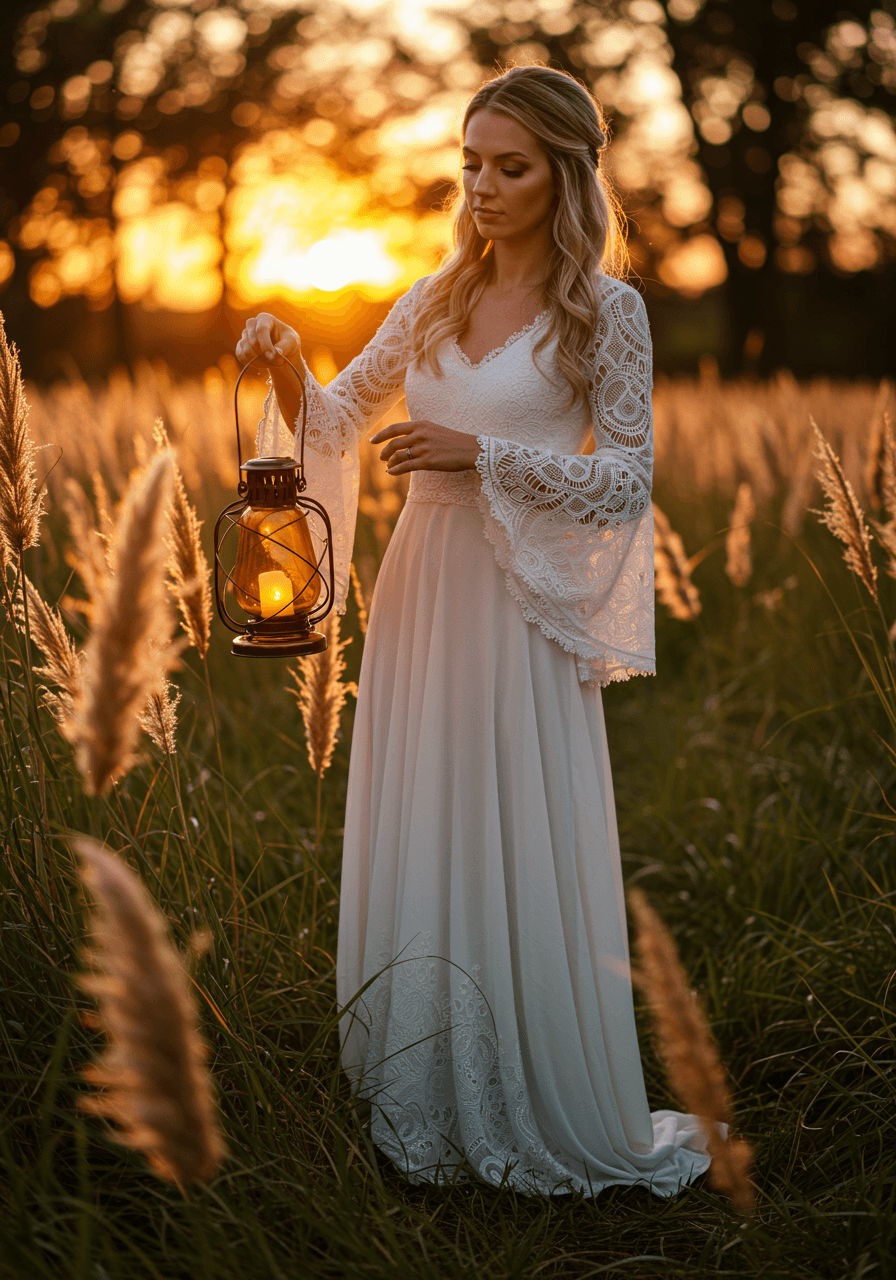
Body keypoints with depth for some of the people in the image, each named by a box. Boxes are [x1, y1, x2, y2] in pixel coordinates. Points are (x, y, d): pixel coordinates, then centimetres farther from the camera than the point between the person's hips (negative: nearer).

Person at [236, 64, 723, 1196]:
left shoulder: (605, 310, -4)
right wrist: (290, 372, -10)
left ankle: (551, 1112, 20)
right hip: (420, 592, 5)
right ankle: (430, 1093, 30)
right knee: (418, 841, 12)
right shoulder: (437, 301, 10)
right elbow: (338, 422, 11)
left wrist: (485, 454, -15)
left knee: (523, 855, 1)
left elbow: (630, 479, -6)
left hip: (523, 606, -5)